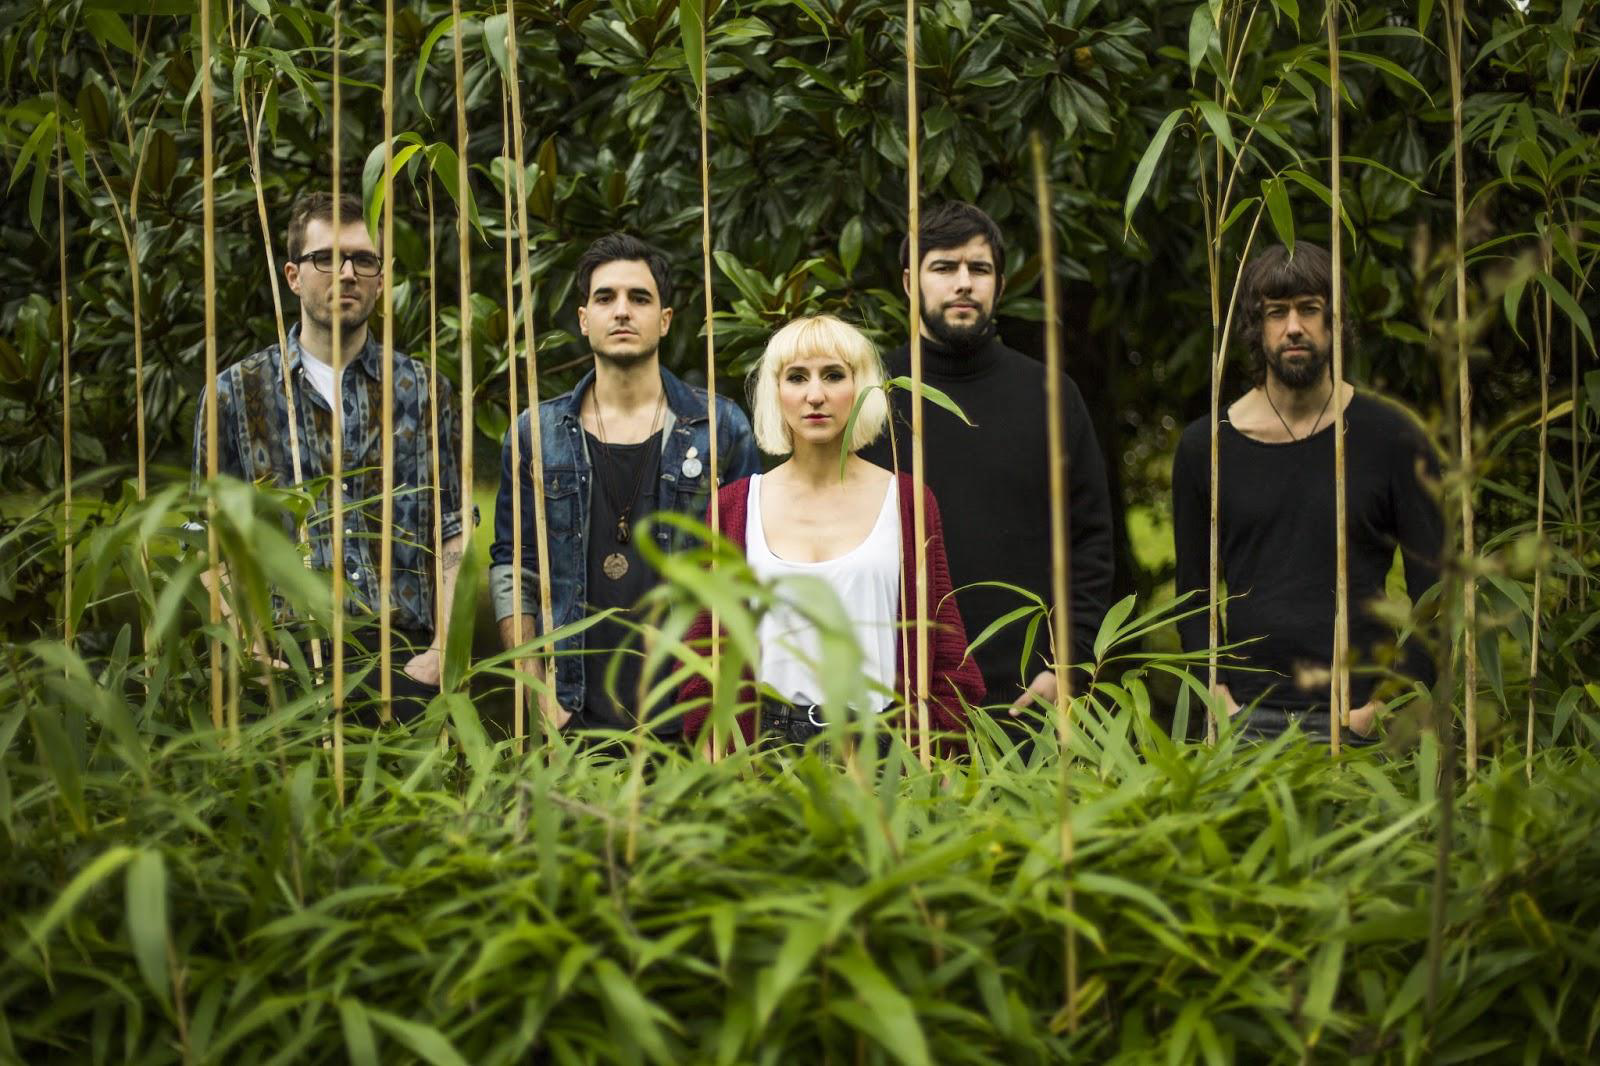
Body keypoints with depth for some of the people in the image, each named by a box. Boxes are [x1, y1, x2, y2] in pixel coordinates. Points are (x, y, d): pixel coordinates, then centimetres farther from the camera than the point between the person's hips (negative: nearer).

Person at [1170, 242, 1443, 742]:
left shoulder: (1390, 438, 2)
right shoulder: (1205, 446, 7)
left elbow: (1432, 588, 3)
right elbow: (1193, 592, 11)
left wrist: (1383, 705, -6)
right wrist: (1224, 702, -1)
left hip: (1357, 715, -1)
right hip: (1249, 716, 1)